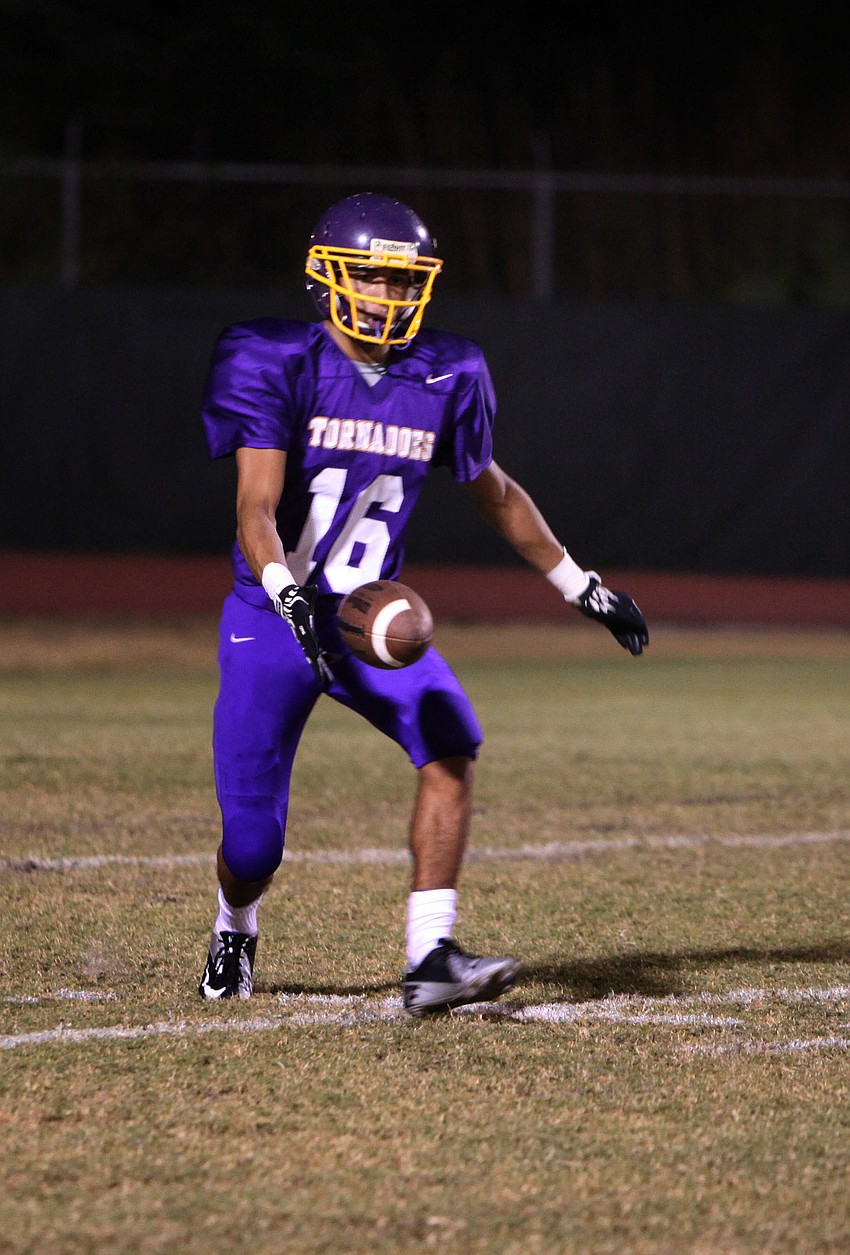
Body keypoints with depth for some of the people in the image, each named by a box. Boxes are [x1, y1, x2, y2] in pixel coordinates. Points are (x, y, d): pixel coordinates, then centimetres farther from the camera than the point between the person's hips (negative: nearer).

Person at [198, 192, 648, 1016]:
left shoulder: (442, 380, 0)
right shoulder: (279, 367, -14)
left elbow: (495, 493, 16)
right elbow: (256, 510, -22)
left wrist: (580, 588, 19)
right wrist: (289, 598, -41)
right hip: (273, 618, -4)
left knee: (450, 744, -24)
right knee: (253, 843, -4)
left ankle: (429, 961, -24)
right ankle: (233, 935, 33)